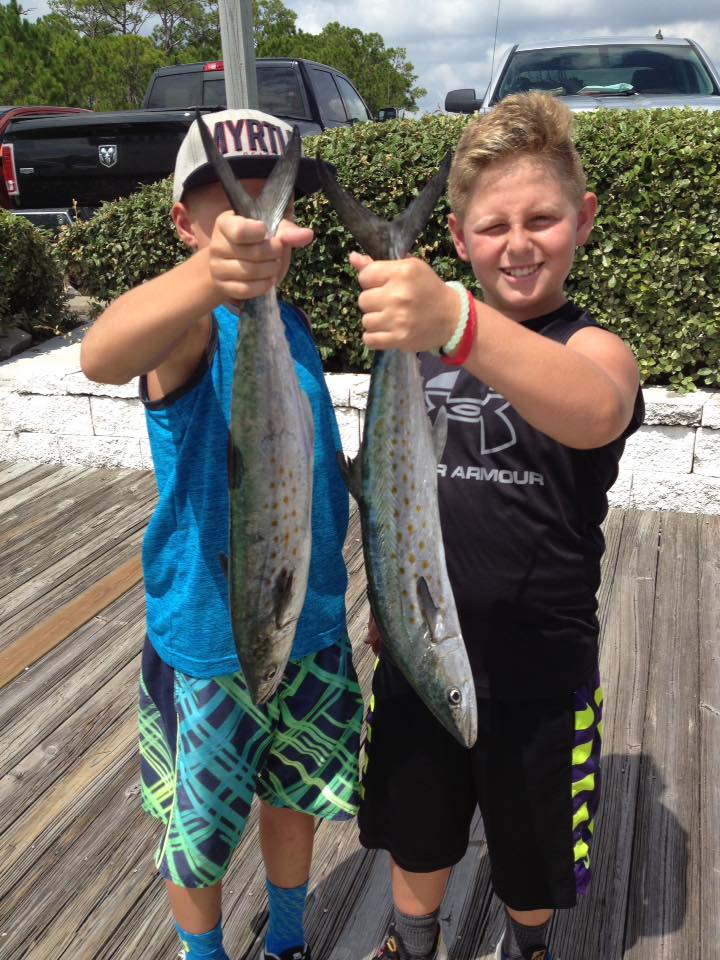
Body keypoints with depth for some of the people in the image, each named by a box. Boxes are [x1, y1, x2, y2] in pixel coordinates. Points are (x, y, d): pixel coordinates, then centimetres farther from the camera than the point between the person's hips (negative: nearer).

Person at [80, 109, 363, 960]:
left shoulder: (293, 325, 1)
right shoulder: (193, 327, -19)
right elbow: (101, 355, -45)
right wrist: (206, 276, -64)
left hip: (313, 628, 6)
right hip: (209, 642, -5)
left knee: (295, 800, 24)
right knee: (198, 834, 16)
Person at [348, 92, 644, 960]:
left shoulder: (592, 346, -16)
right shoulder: (419, 339, -1)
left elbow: (596, 412, -42)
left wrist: (455, 324, -58)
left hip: (539, 673, -3)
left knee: (533, 851, 22)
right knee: (415, 830, 25)